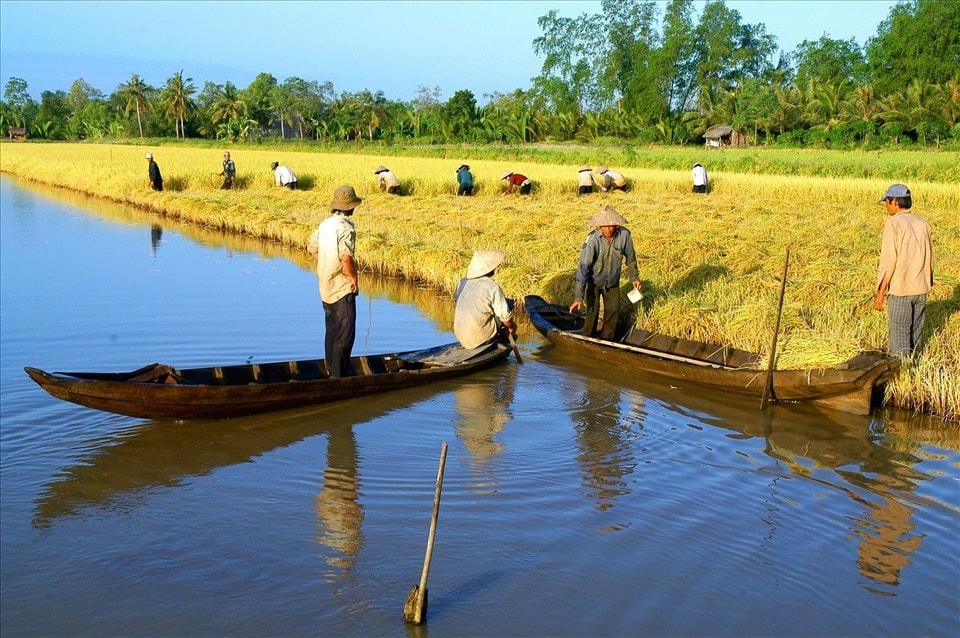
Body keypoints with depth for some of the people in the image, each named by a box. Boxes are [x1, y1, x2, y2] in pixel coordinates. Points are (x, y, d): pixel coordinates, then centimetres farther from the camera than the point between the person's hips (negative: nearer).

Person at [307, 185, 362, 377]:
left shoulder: (325, 224, 7)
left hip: (326, 287, 9)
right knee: (345, 333, -1)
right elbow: (346, 258, -29)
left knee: (332, 329, 20)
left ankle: (332, 369, 31)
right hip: (343, 288, -9)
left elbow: (312, 248, 17)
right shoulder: (345, 227, -20)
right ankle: (340, 374, 2)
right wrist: (354, 279, -15)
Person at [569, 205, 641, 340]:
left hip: (613, 282, 3)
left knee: (613, 312, 11)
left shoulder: (624, 235, -23)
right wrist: (578, 297, -37)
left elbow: (630, 257, -3)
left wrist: (634, 277, 10)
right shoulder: (593, 239, -32)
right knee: (592, 312, -3)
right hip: (594, 282, -3)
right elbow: (583, 267, -34)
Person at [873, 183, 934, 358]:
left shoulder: (893, 224, -10)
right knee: (915, 335, 12)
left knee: (899, 337, -1)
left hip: (899, 290, -6)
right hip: (921, 288, 6)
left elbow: (888, 261, -14)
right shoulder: (923, 224, 7)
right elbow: (929, 259, 11)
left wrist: (880, 293, -11)